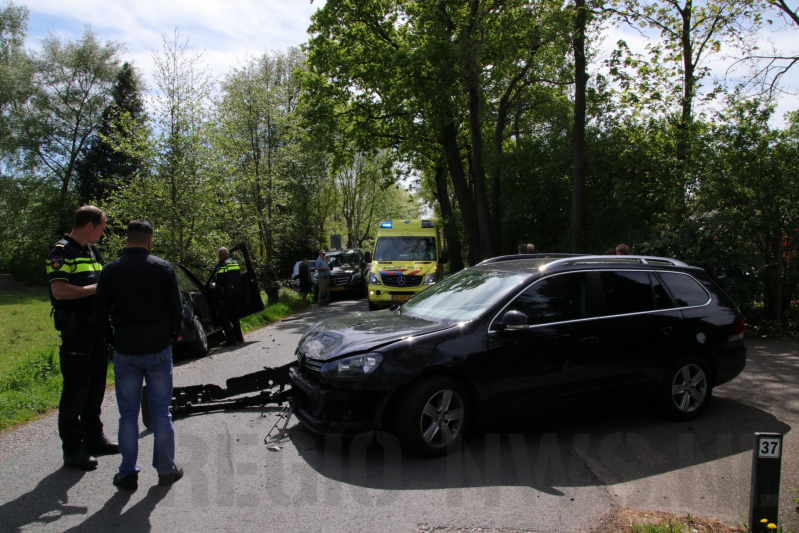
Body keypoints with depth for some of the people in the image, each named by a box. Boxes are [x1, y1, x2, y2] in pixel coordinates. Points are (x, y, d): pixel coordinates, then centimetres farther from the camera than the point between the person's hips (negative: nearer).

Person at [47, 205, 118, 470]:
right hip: (76, 329, -8)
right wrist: (98, 287, -17)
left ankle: (94, 438, 28)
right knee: (76, 391, -1)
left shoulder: (93, 251, 17)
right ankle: (73, 450, 8)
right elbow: (60, 290, -21)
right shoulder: (61, 252, -11)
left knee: (95, 388, 16)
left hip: (97, 326, 9)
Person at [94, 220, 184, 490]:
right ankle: (166, 469, 17)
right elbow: (176, 310, -2)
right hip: (159, 350, 0)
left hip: (125, 352, 1)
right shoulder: (163, 268, -5)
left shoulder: (111, 270, -2)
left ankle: (128, 474, 16)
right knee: (161, 412, 9)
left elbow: (100, 313, 2)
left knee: (128, 415, 10)